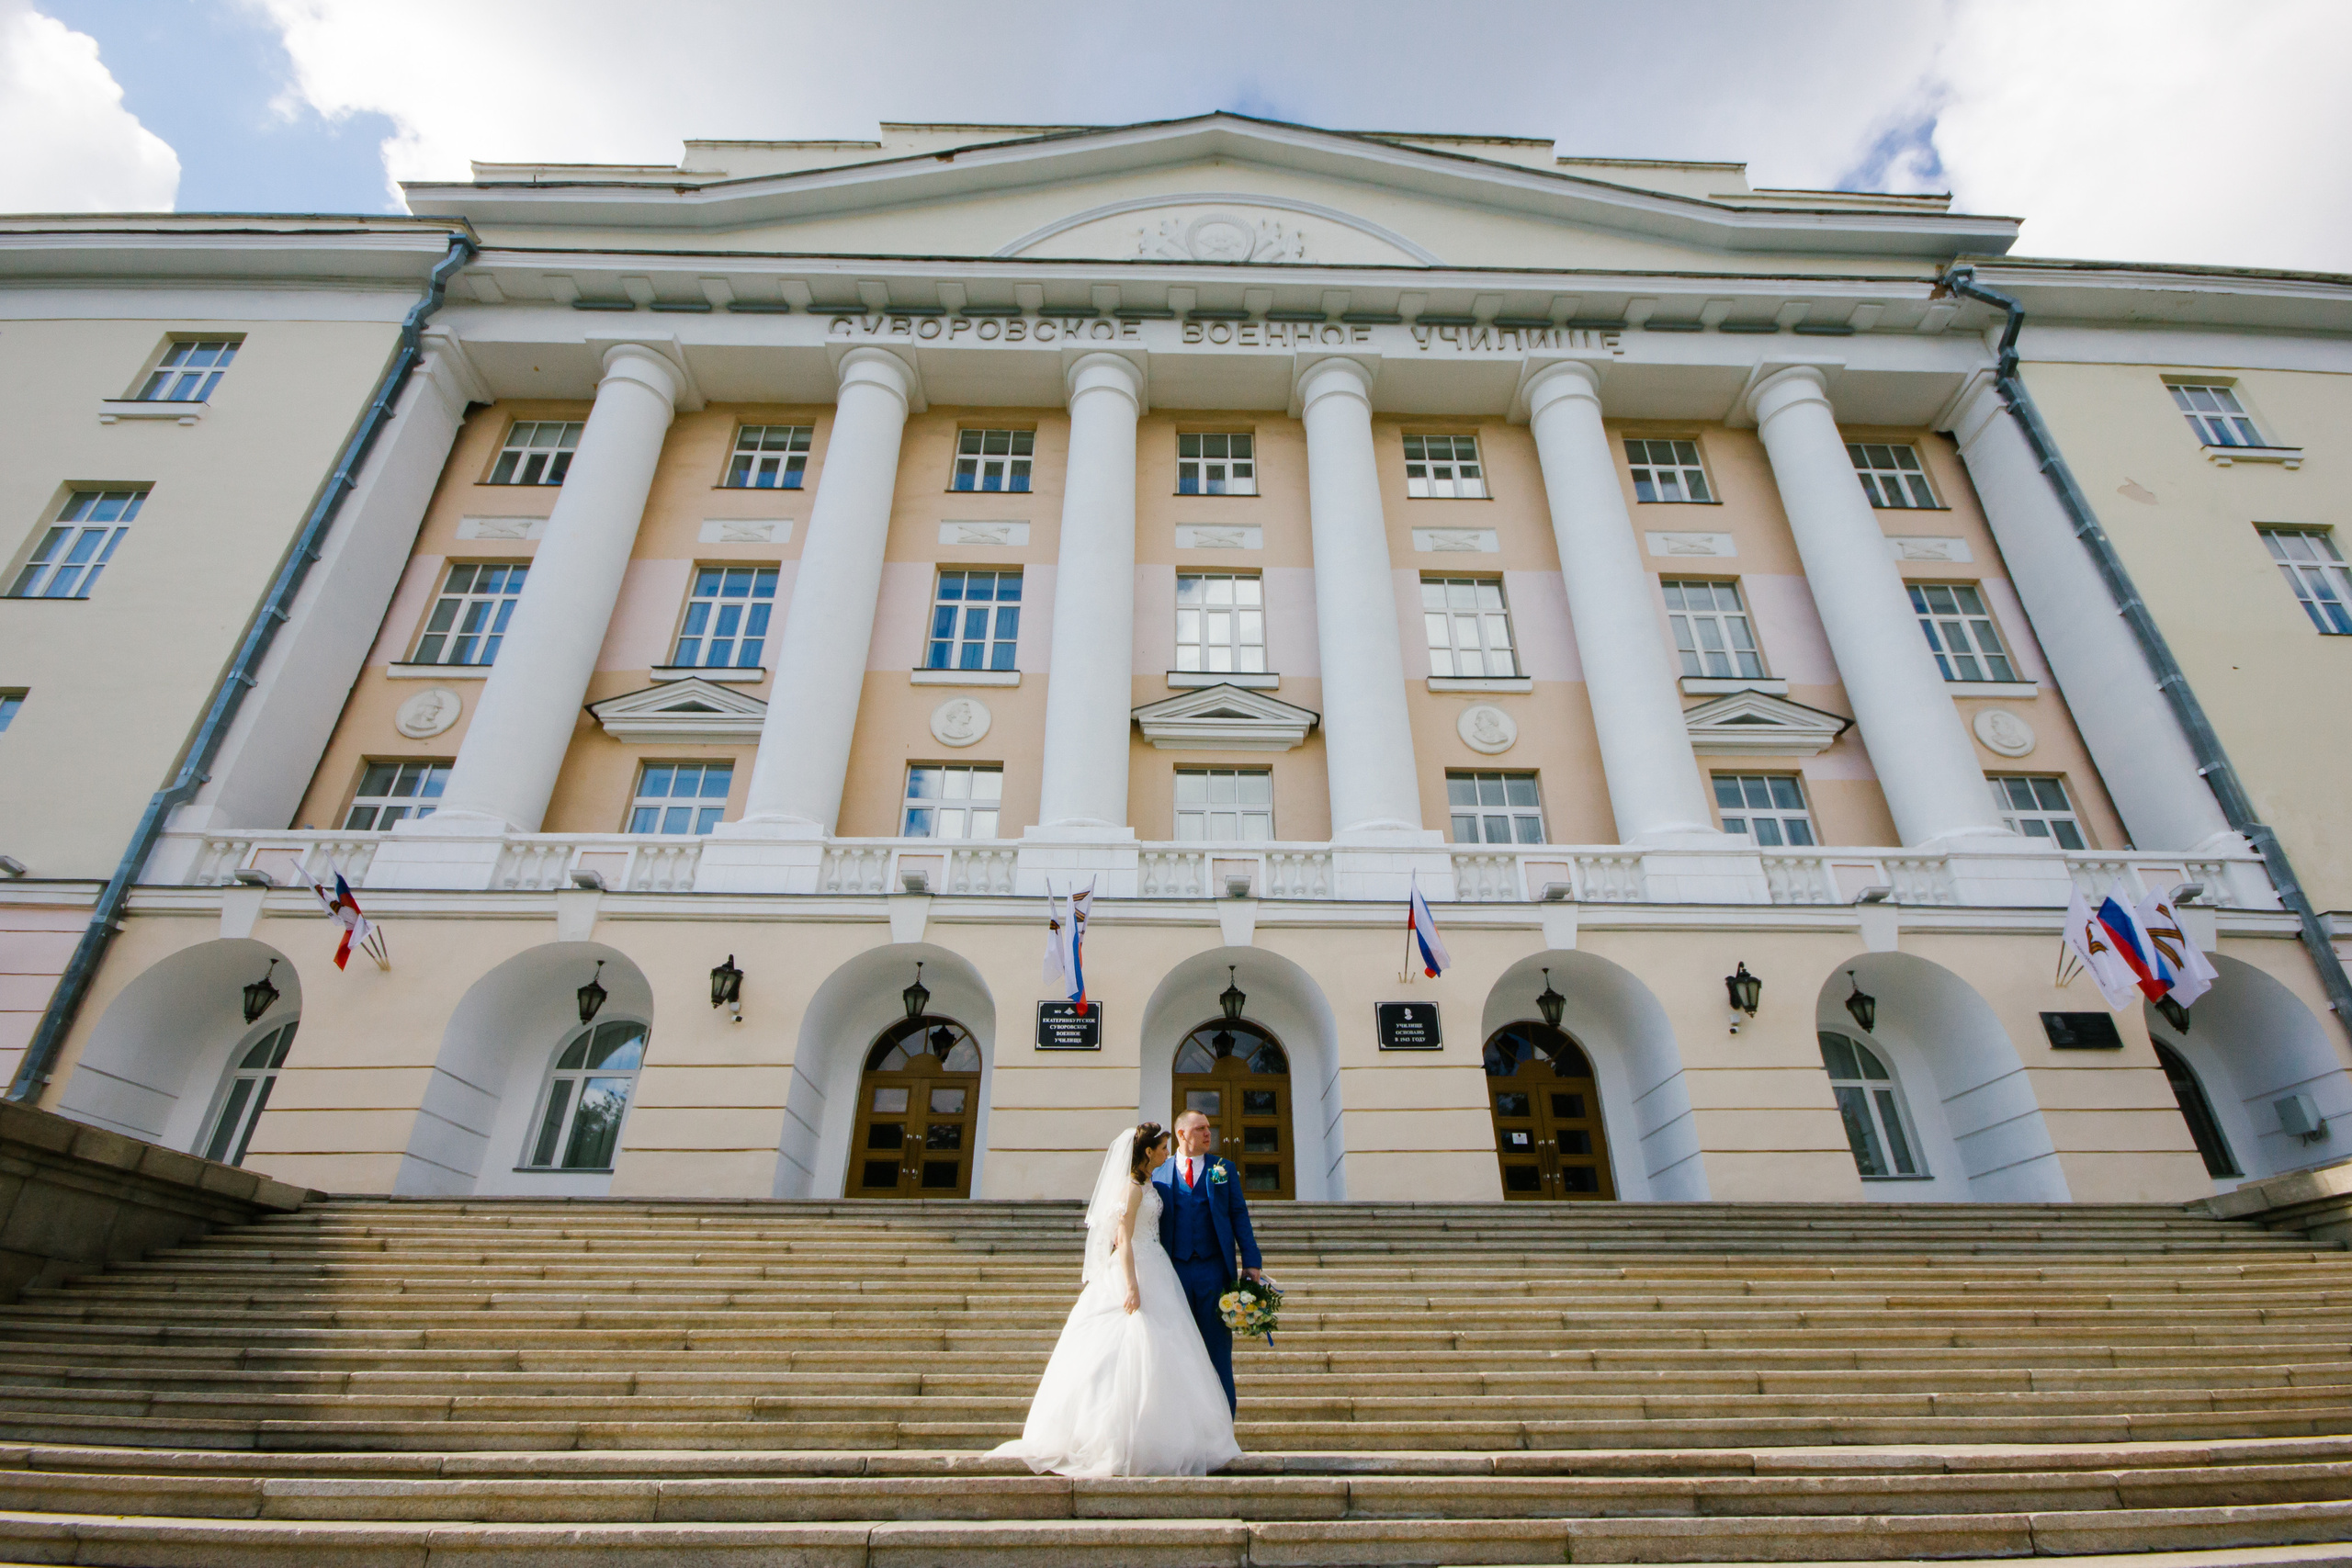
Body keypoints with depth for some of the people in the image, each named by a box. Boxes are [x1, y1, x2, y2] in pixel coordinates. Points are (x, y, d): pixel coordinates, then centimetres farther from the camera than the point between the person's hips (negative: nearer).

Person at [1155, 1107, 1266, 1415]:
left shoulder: (1224, 1169, 8)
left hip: (1214, 1267, 0)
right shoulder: (1159, 1174, 6)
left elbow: (1239, 1216, 5)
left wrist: (1252, 1262, -2)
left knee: (1218, 1340, 4)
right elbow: (1152, 1222, 7)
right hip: (1174, 1268, 0)